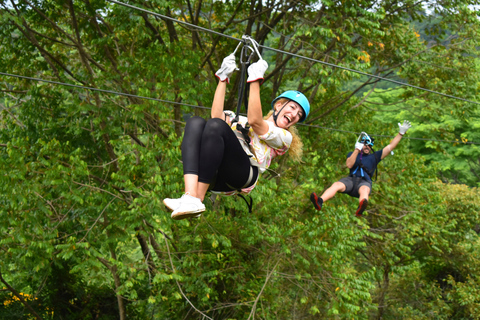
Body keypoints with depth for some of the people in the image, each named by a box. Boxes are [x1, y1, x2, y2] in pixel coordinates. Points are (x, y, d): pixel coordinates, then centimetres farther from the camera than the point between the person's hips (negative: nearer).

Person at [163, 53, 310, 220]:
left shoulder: (284, 137, 21)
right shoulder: (242, 120, 38)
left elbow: (255, 120, 3)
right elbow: (216, 115, 20)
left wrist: (255, 80, 1)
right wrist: (223, 79, 21)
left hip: (241, 175, -5)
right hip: (215, 175, 5)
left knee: (215, 125, -27)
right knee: (195, 122, -21)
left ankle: (198, 200, -38)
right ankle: (190, 196, -42)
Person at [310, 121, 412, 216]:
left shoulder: (375, 156, 27)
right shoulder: (352, 154, 27)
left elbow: (390, 147, 22)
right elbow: (349, 165, 5)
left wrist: (401, 133, 17)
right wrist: (357, 150, 0)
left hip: (364, 181, -1)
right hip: (351, 179, 2)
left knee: (364, 190, -41)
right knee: (336, 185, -32)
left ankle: (360, 210, -75)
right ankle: (319, 202, -58)